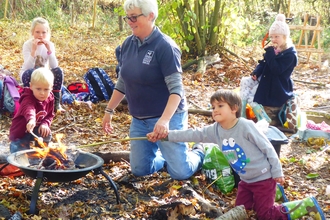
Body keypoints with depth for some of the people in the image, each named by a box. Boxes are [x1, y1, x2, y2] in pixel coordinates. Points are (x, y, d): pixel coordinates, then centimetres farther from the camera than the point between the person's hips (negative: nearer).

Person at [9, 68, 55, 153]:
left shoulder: (49, 99, -8)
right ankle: (14, 145, 14)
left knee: (47, 134, -21)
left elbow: (50, 115, 2)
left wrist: (45, 124, -21)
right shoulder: (28, 98, -31)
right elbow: (28, 108, -55)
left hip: (36, 129, 6)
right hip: (20, 133, -6)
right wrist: (31, 119, -78)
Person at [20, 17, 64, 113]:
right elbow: (28, 67, -29)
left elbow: (54, 66, -22)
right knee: (31, 72, -37)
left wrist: (49, 50, -32)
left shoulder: (50, 45, -9)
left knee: (58, 71, -26)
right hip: (28, 75, -3)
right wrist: (33, 50, -38)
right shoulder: (27, 44, -17)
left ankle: (56, 103, -17)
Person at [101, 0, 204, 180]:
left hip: (167, 117, -6)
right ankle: (166, 155, 37)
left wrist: (164, 120, -38)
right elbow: (122, 83, 12)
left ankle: (200, 154, 27)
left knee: (179, 172, -6)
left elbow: (176, 89, -25)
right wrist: (109, 111, 12)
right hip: (139, 120, 6)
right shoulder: (128, 45, 1)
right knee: (139, 170, 8)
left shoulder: (164, 46, -20)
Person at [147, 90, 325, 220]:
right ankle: (274, 195, 35)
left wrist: (277, 172, -15)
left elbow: (267, 148, -19)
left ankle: (307, 205, 10)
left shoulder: (246, 126, -25)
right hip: (246, 180, 7)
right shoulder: (215, 130, -6)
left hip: (264, 177, -7)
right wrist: (165, 135, -16)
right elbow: (194, 134, -8)